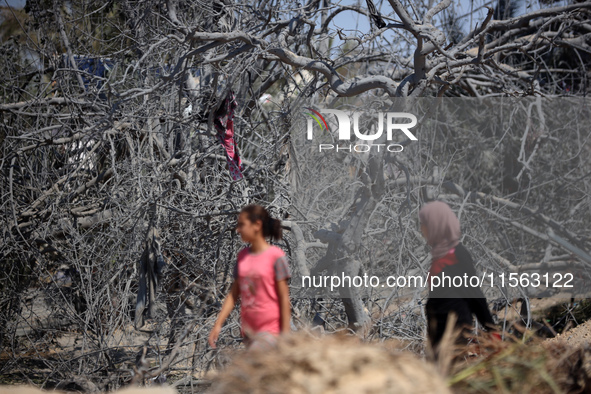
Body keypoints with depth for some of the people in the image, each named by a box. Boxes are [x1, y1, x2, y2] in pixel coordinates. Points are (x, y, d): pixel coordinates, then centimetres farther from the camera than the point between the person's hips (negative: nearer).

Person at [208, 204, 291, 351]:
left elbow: (284, 298, -9)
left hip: (271, 332, -6)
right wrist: (218, 324, 5)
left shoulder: (275, 256, -8)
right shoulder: (242, 256, 9)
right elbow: (233, 294, 12)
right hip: (249, 330, 6)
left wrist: (285, 334, -11)